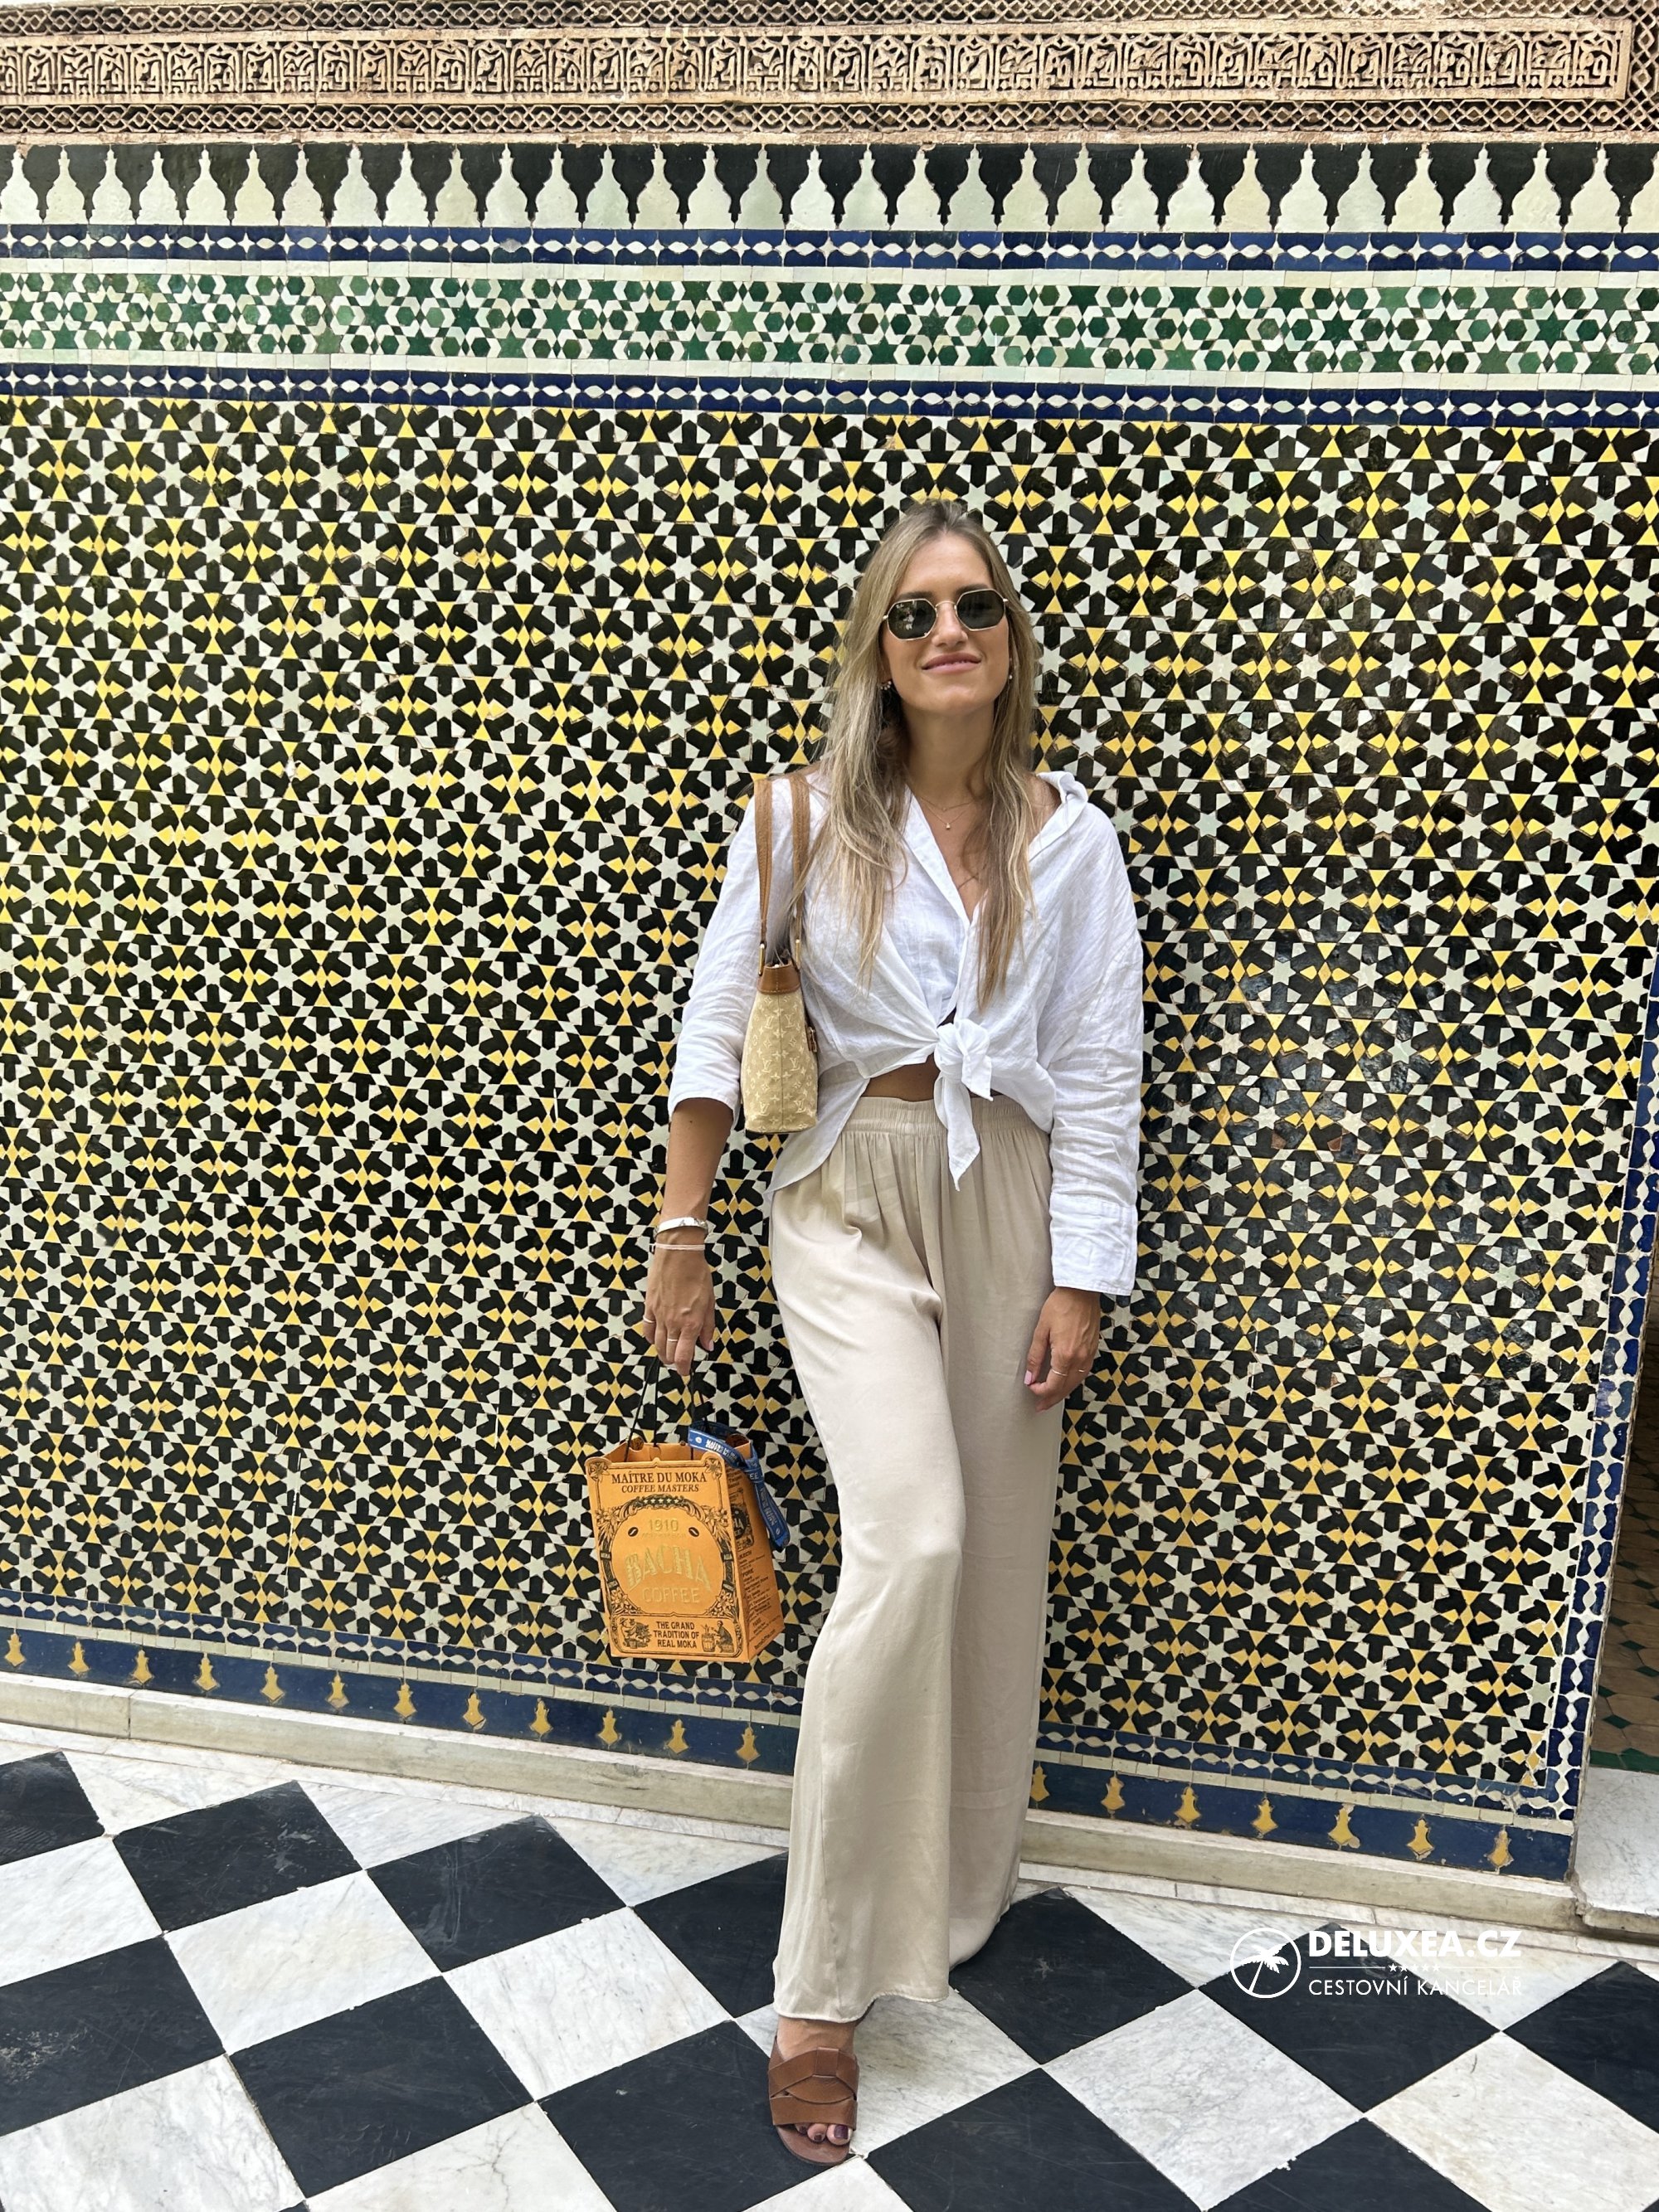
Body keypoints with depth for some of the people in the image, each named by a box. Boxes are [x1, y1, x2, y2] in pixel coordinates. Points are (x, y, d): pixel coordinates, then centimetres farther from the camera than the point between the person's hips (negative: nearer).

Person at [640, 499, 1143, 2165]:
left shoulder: (1069, 838, 0)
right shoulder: (803, 819, -4)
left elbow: (1101, 1069, -1)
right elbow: (716, 1038, -2)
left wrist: (1081, 1276, -5)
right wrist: (679, 1237, -2)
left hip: (1010, 1206, 3)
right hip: (852, 1199, -2)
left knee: (995, 1559, 9)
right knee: (910, 1537, -17)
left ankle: (960, 1890, 34)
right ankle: (822, 1987, -1)